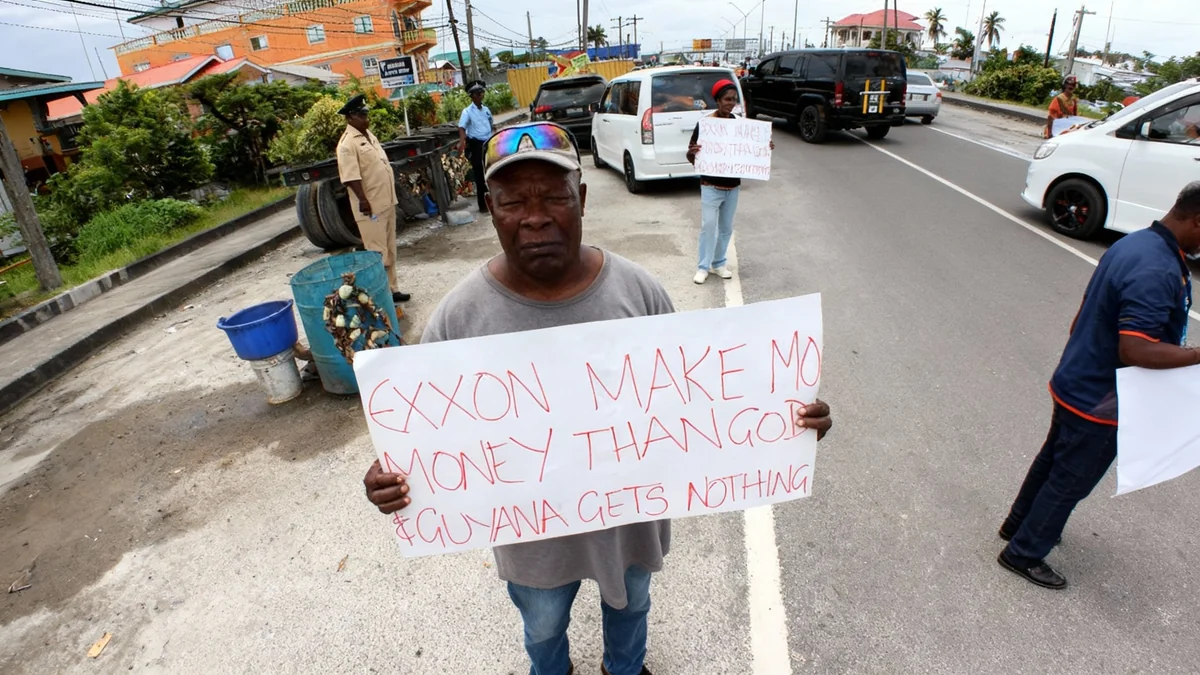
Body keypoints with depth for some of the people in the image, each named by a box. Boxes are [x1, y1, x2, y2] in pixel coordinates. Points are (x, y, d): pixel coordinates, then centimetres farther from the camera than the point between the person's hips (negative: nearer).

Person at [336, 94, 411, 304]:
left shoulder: (369, 135, 14)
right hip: (371, 206, -9)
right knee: (378, 253, -4)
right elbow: (351, 177, -21)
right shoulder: (347, 144, -15)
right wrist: (363, 201, -25)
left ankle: (390, 289, 24)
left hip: (386, 201, 9)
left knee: (389, 250, 15)